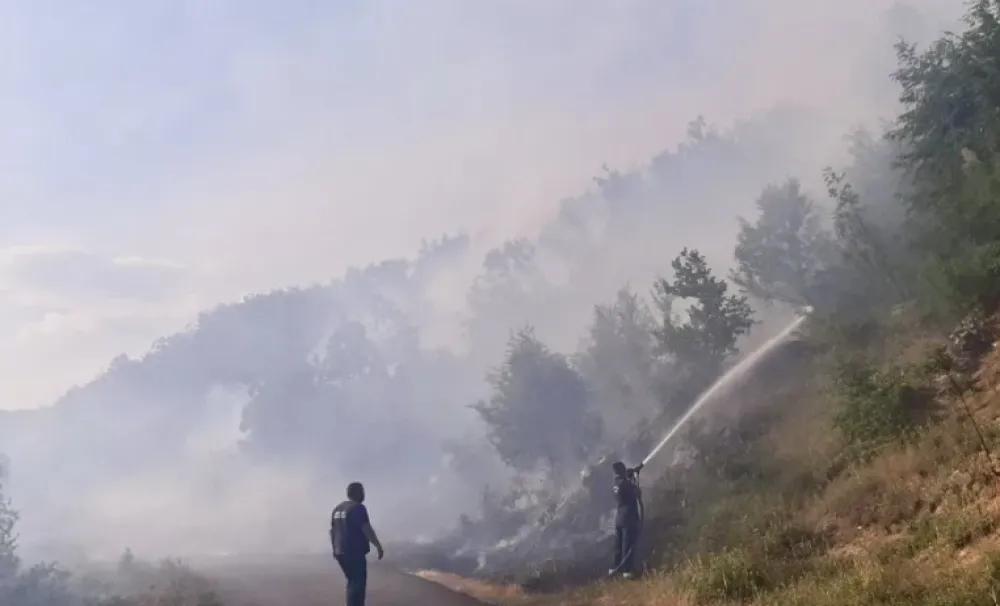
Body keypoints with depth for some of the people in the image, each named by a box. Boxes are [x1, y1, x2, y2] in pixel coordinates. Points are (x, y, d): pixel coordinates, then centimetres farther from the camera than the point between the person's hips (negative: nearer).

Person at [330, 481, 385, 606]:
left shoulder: (337, 509, 15)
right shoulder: (358, 508, -11)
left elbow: (332, 531, 18)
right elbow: (367, 530, -16)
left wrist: (335, 548, 26)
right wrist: (379, 546, -9)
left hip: (340, 552, 9)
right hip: (355, 552, -9)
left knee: (353, 582, 19)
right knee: (358, 584, -6)